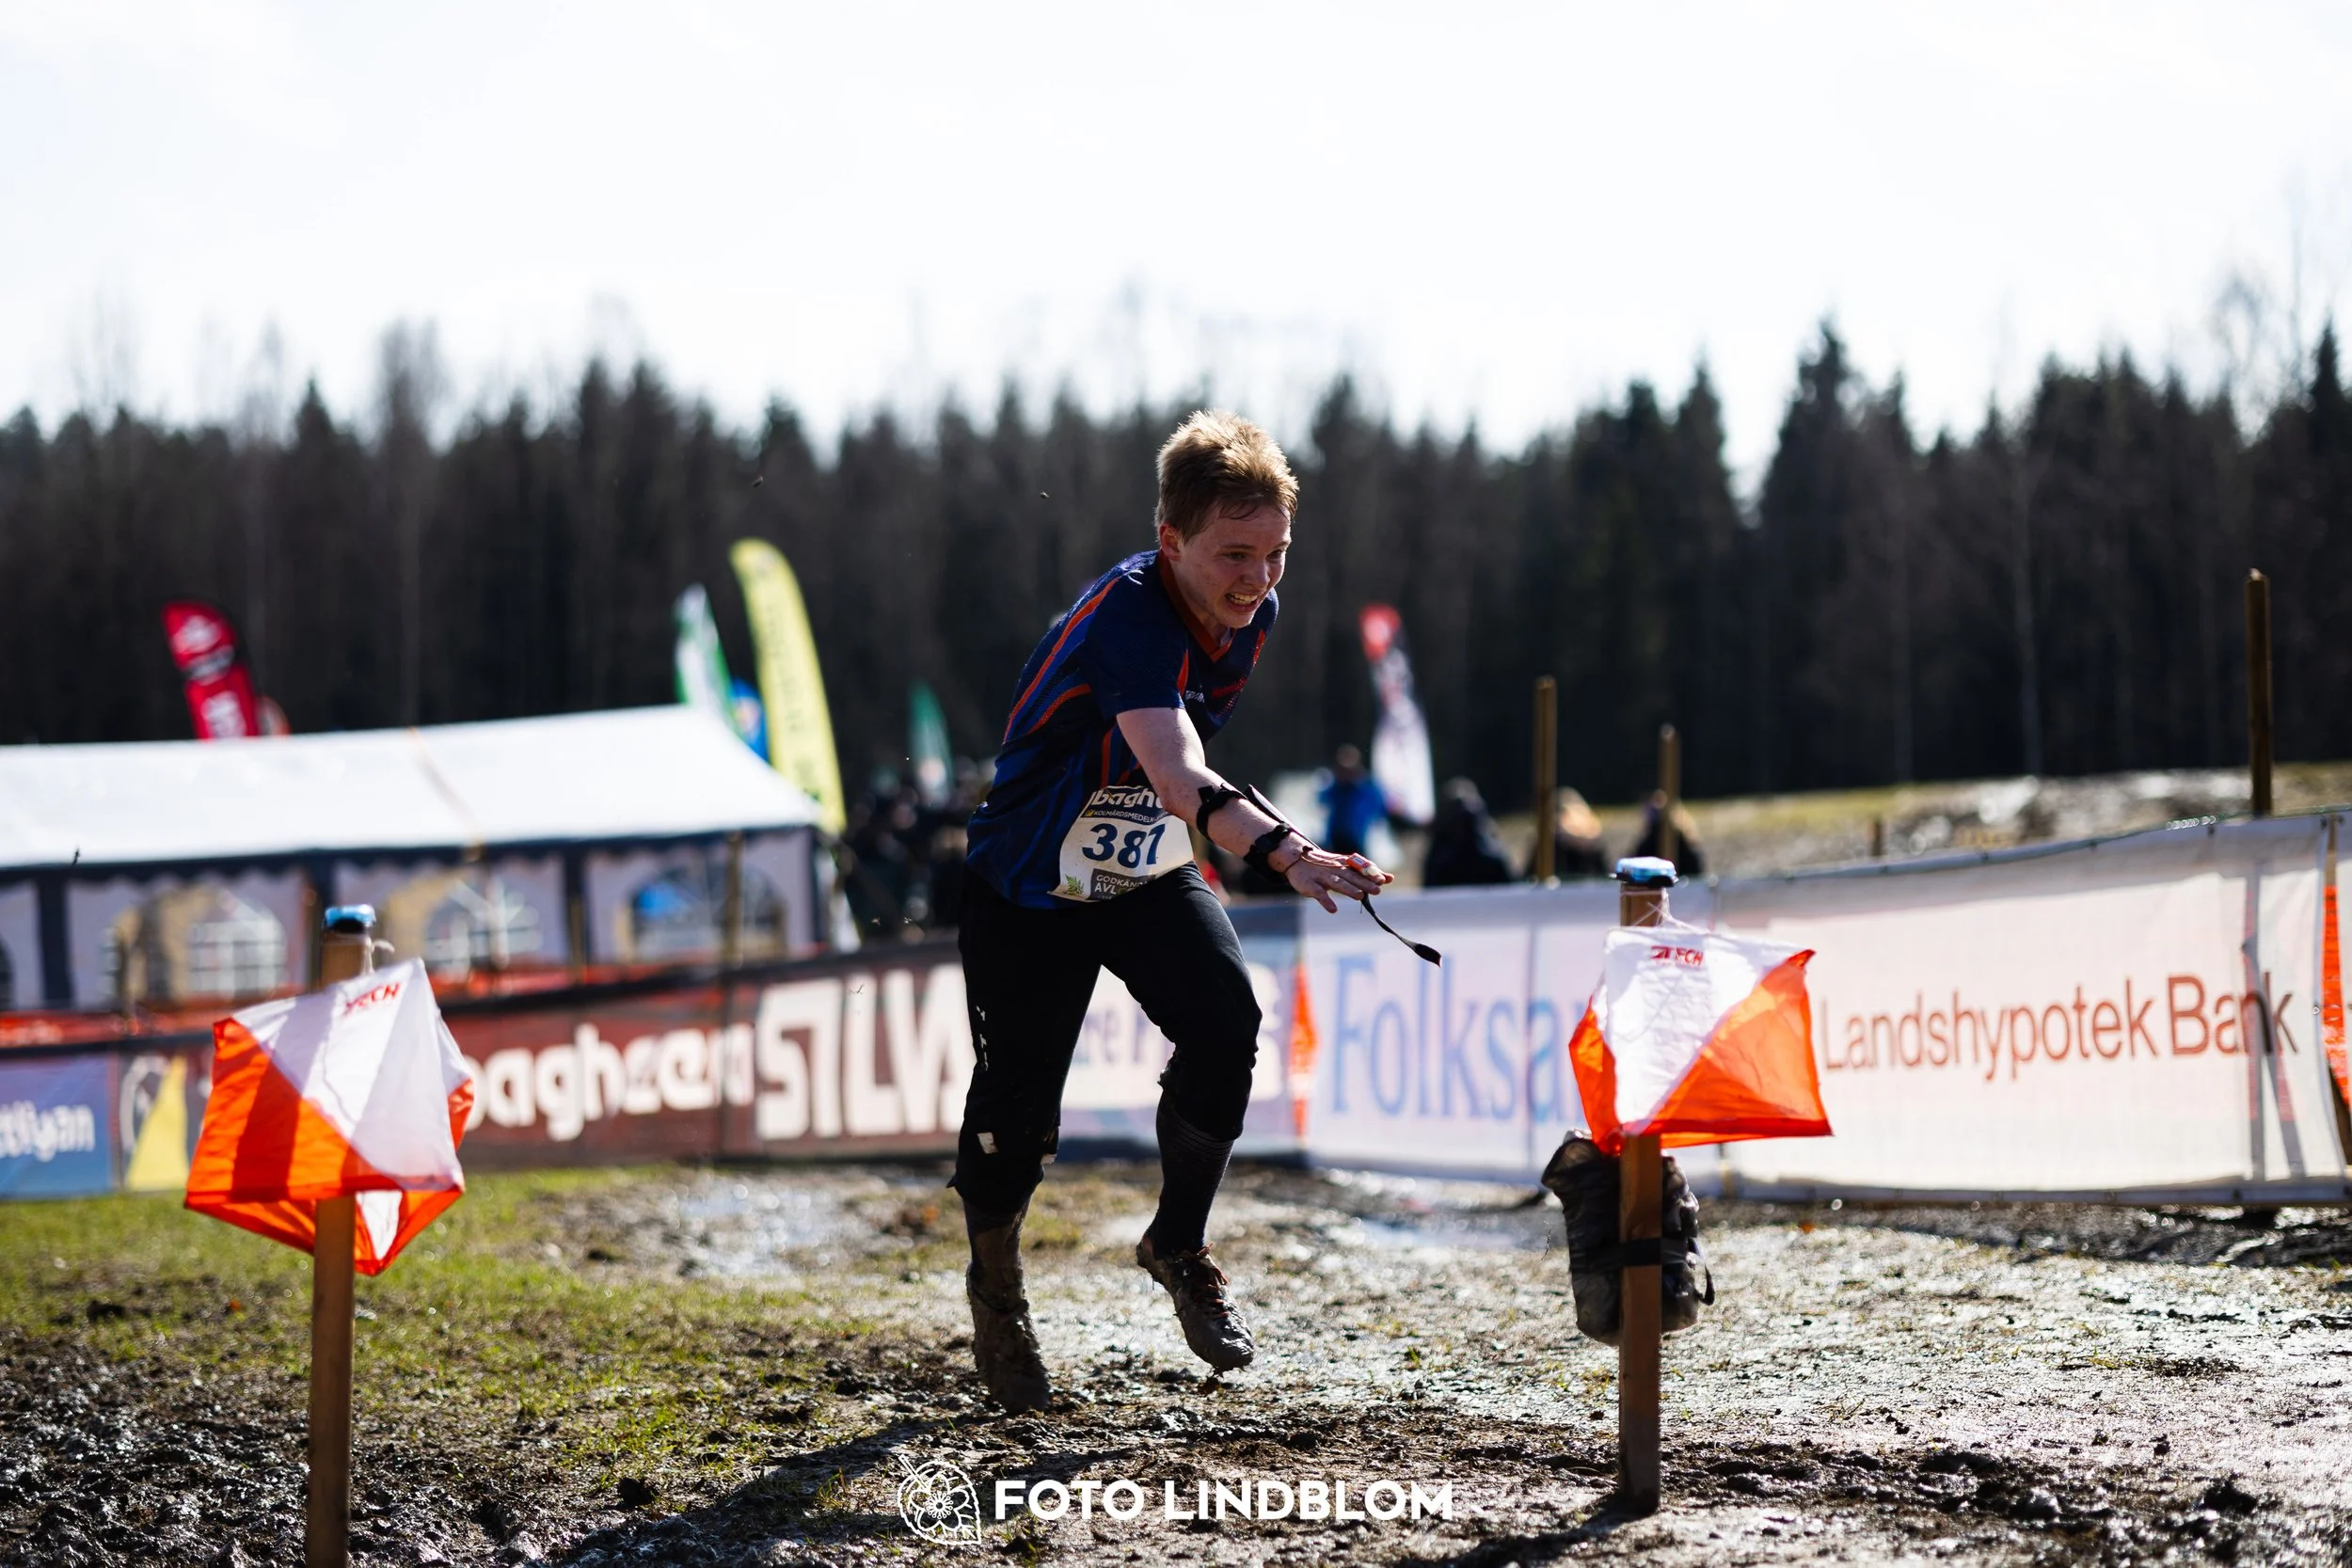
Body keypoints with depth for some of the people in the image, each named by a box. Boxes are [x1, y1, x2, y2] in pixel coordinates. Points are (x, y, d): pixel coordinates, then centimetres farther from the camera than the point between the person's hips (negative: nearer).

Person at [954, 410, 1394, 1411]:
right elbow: (1177, 776, -50)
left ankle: (1179, 1243, 0)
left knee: (1225, 1021, -20)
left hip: (1149, 875, 5)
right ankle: (994, 1283, 27)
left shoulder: (1250, 612, -9)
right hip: (1030, 885, -5)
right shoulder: (1127, 617, -33)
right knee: (1018, 1106, -4)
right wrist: (1283, 853, -65)